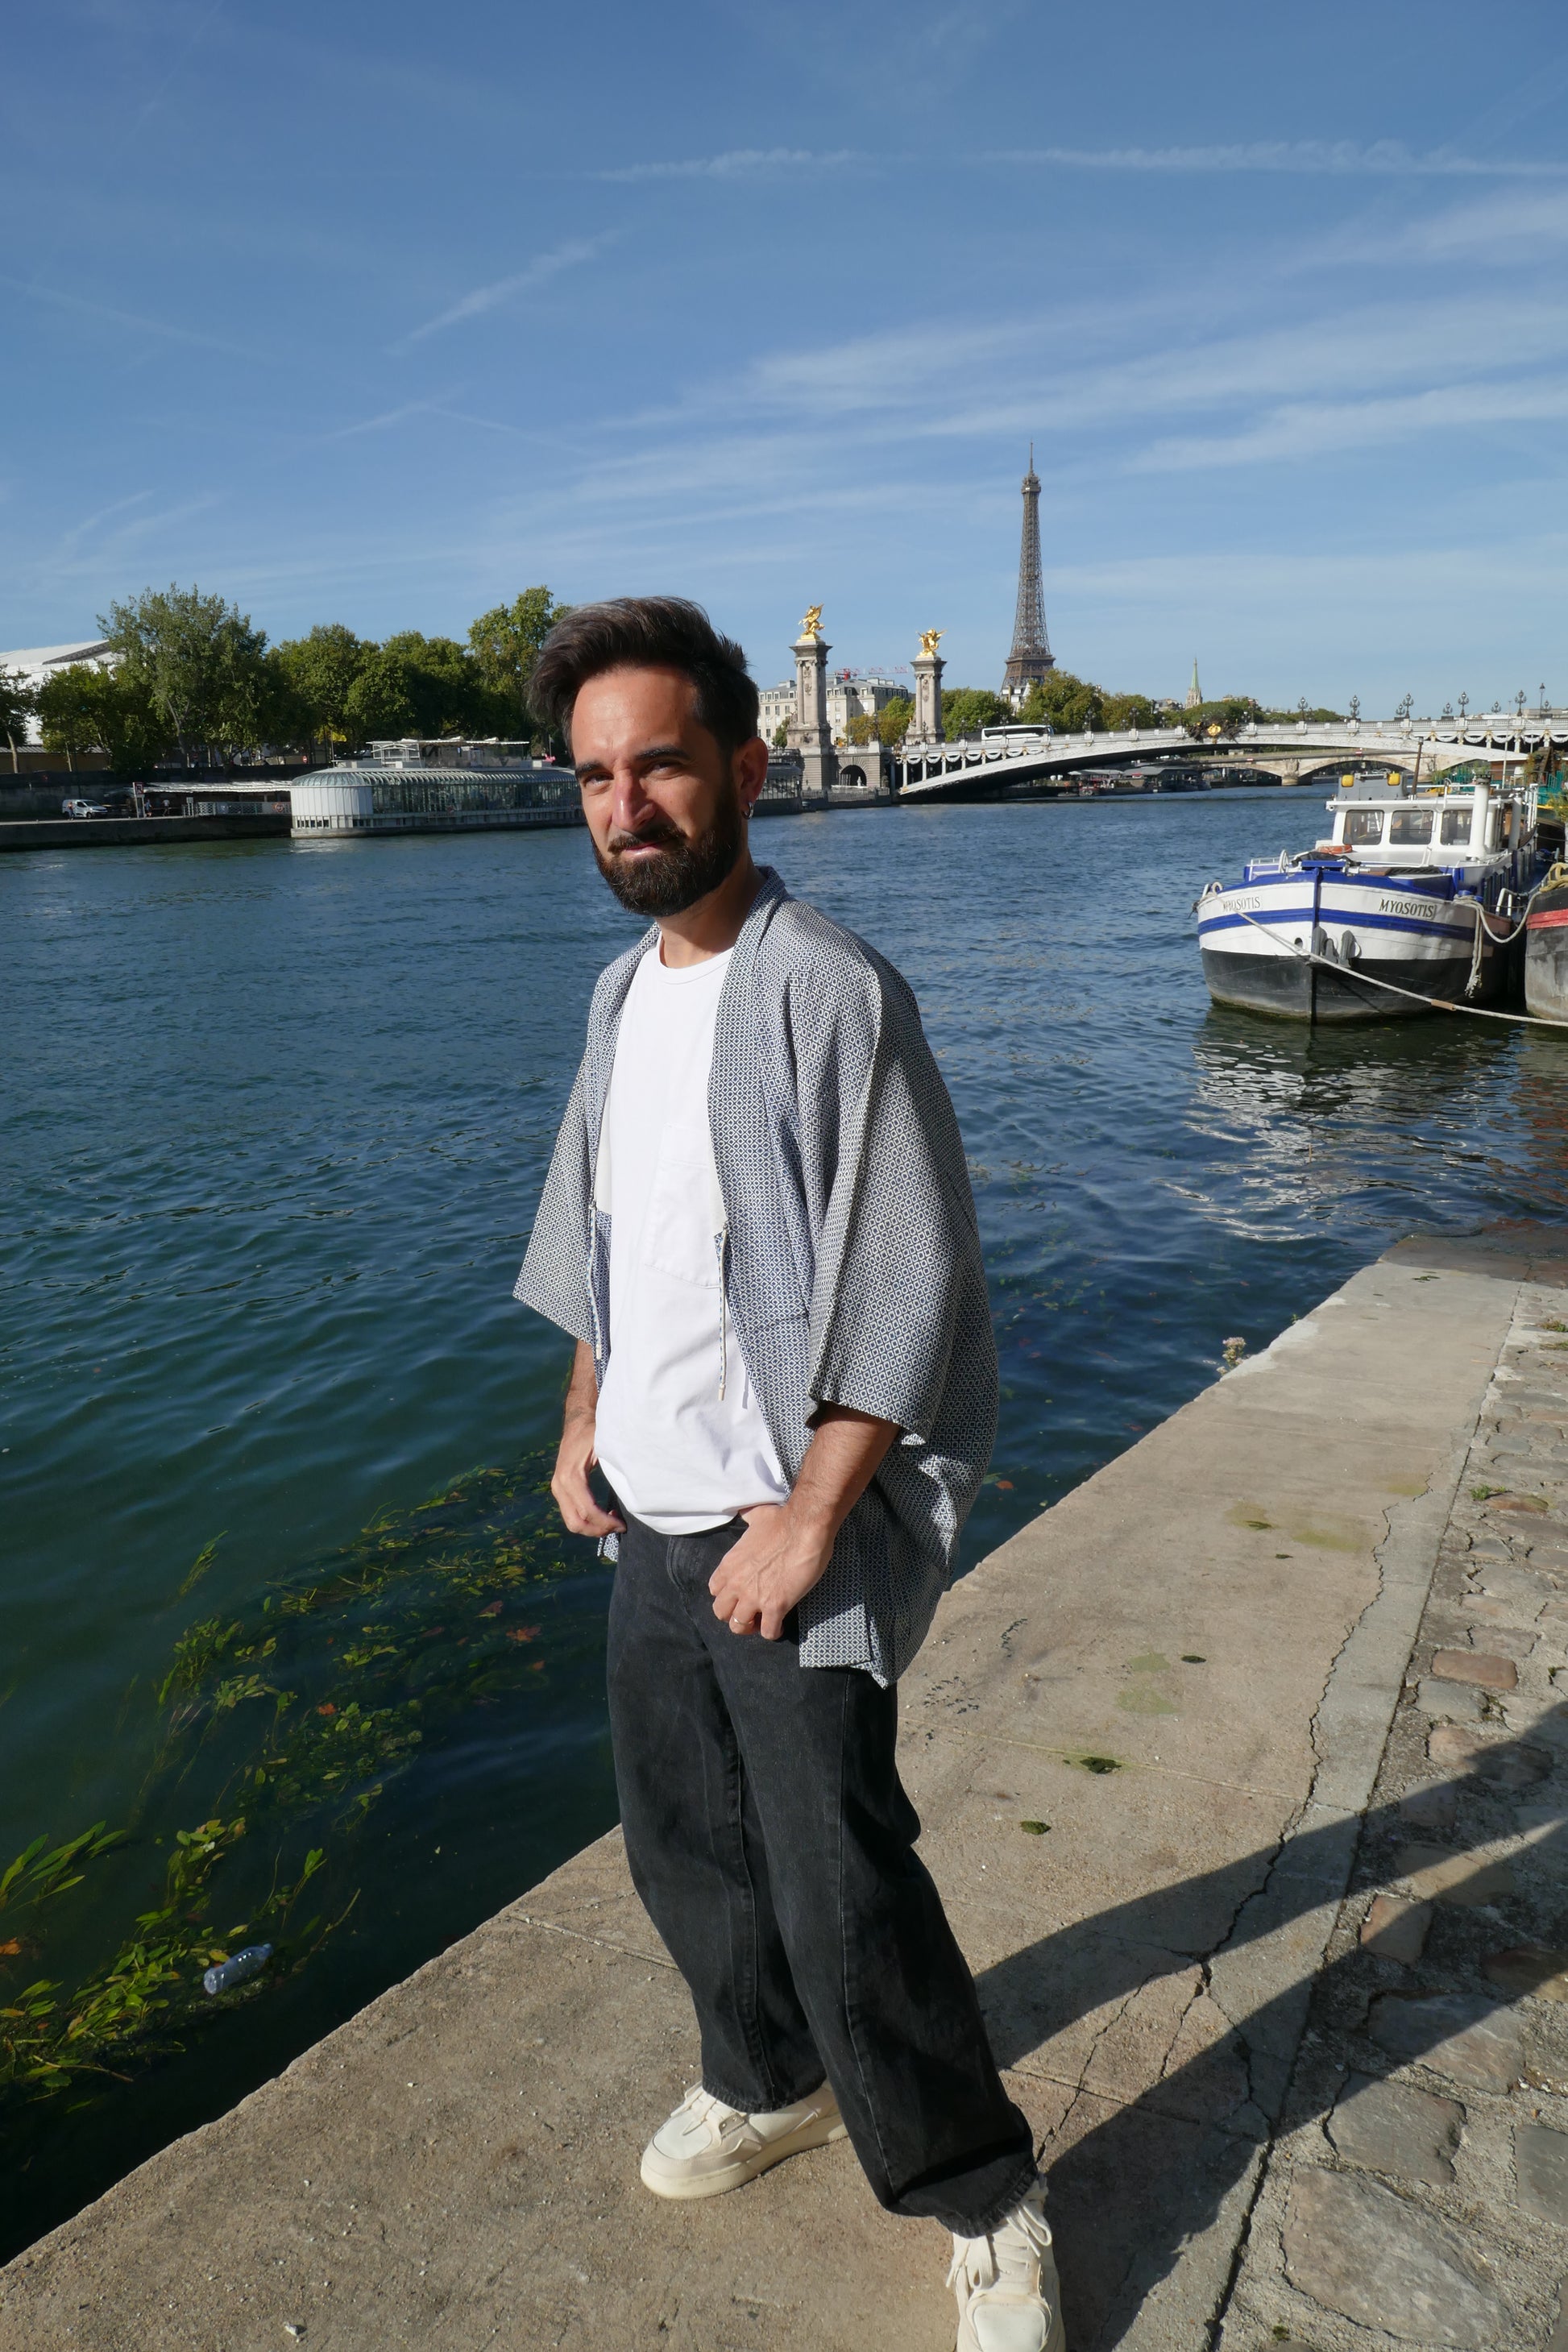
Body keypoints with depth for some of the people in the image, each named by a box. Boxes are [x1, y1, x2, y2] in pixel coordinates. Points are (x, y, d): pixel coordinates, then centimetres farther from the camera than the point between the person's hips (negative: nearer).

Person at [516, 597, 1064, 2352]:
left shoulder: (829, 991, -17)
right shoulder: (625, 994, 8)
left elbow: (904, 1292, -19)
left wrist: (809, 1518, -18)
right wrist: (583, 1424, 13)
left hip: (792, 1521, -7)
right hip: (653, 1516, 8)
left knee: (841, 1885, -2)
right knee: (681, 1843, 19)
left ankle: (985, 2208, 22)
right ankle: (770, 2082, 45)